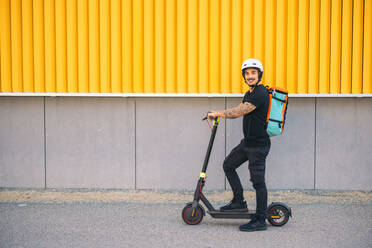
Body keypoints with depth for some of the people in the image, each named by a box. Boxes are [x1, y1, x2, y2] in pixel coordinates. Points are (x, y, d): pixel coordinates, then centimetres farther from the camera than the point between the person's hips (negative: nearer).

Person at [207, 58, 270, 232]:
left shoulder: (261, 93, -18)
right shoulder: (249, 94, 15)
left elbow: (239, 112, -21)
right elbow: (238, 112, 16)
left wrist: (218, 113, -8)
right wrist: (219, 114, 2)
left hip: (258, 145, -10)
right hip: (247, 142, 10)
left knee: (258, 181, -5)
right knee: (228, 165, 15)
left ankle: (260, 221, 2)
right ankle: (239, 202, 24)